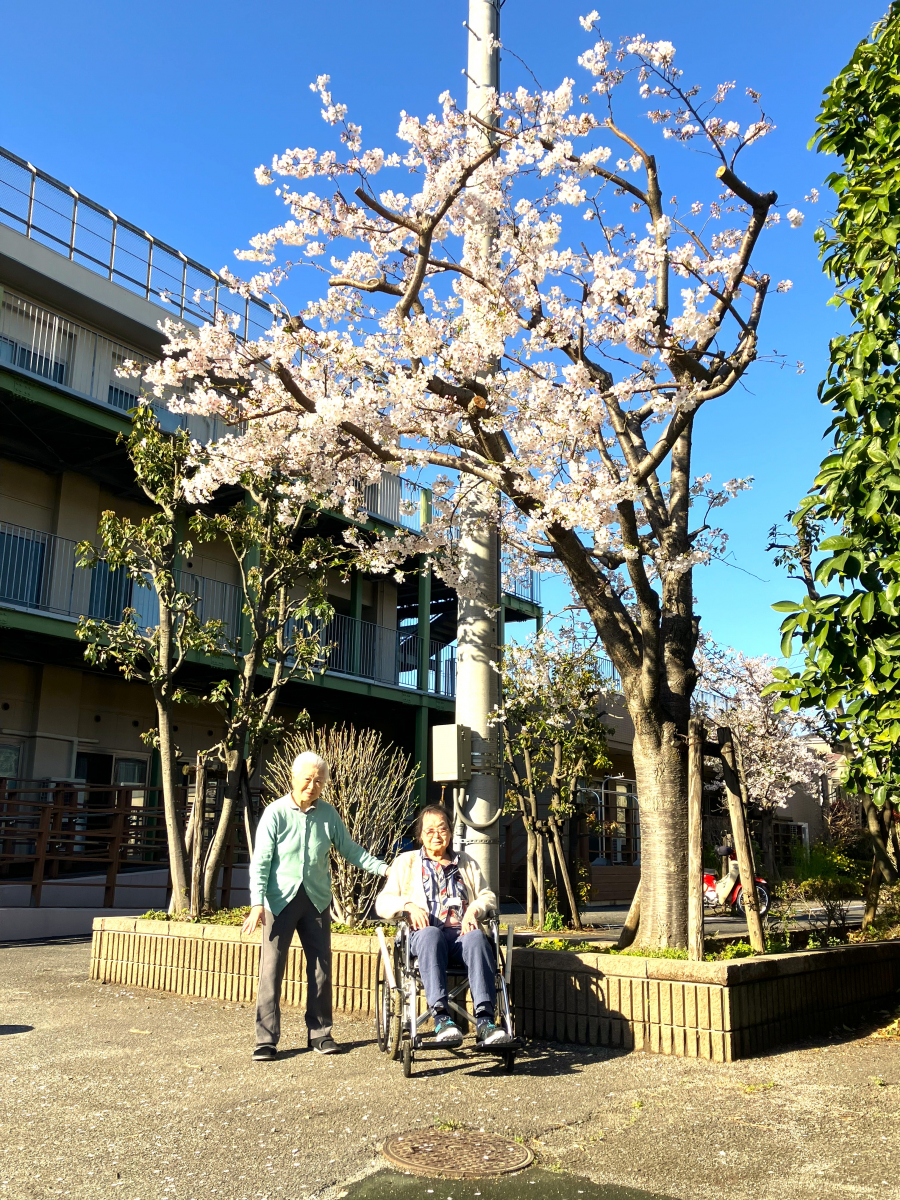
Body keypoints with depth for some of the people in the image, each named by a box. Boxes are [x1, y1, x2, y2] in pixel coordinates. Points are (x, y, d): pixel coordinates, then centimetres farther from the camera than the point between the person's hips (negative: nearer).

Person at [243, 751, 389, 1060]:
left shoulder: (328, 813, 3)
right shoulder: (276, 812, -7)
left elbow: (349, 849, 12)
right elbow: (260, 861, -7)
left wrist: (384, 869, 4)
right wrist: (257, 903, -16)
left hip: (316, 899, 3)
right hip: (281, 899, -3)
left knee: (321, 966, 7)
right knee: (272, 967, -4)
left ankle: (320, 1032, 20)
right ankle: (266, 1038, 7)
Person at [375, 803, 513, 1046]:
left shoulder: (467, 864, 30)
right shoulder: (406, 862, 24)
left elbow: (488, 897, 20)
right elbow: (382, 903, 15)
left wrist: (474, 909, -3)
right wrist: (408, 905, -6)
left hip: (461, 933, 2)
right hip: (424, 933, -1)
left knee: (477, 938, -35)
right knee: (430, 934, -39)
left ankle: (484, 1019, -46)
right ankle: (441, 1017, -47)